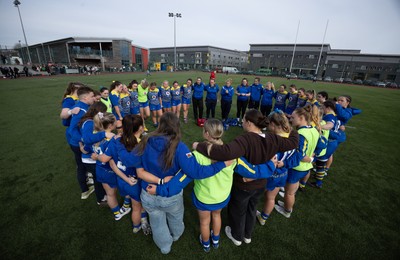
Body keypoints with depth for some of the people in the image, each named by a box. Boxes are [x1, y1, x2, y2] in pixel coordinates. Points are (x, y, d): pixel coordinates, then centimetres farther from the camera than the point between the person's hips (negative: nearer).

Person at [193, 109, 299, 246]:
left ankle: (237, 236, 51)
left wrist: (200, 146, -45)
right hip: (260, 184, 6)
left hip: (242, 186, -6)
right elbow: (293, 142, -1)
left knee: (237, 211, 24)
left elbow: (226, 152, -54)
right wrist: (293, 130, 20)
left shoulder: (245, 139, -37)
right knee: (251, 209, 31)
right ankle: (247, 235, 56)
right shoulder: (272, 139, -16)